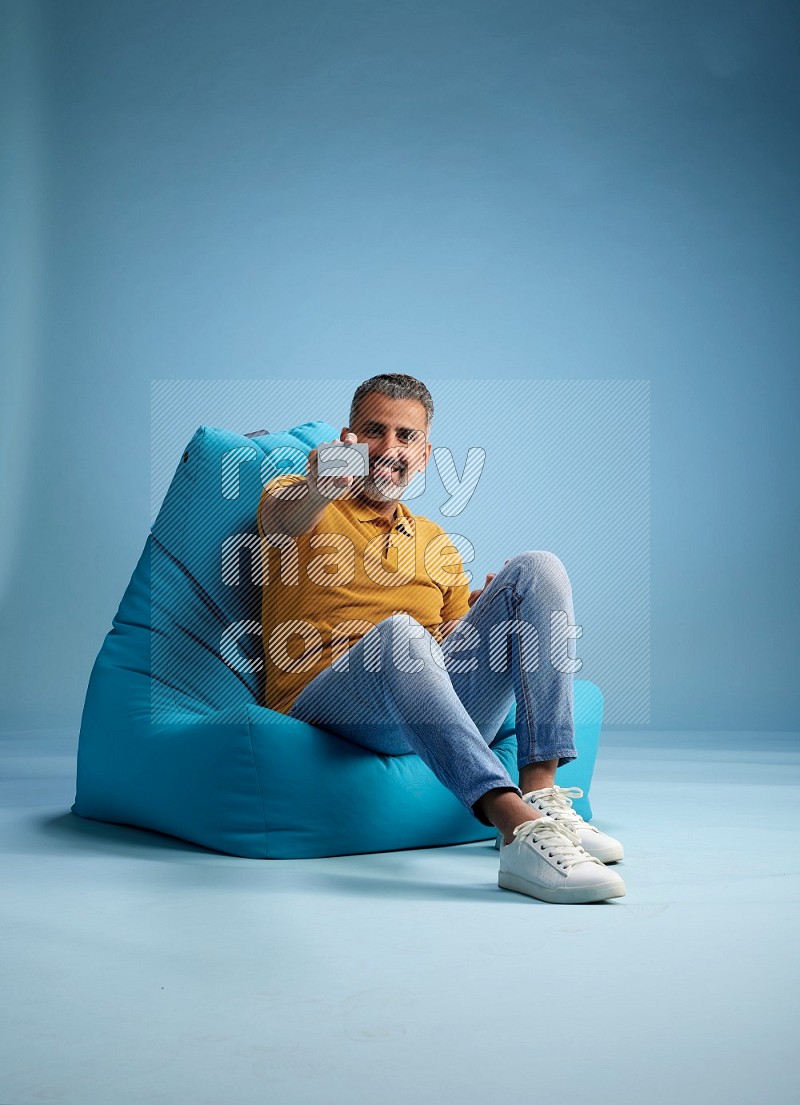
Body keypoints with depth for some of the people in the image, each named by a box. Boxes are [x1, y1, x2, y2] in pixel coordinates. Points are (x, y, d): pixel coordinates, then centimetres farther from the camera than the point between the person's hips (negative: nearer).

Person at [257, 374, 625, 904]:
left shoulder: (437, 542, 29)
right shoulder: (300, 499, 13)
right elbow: (281, 517, -13)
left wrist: (498, 607, 4)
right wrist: (318, 491, -38)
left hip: (438, 707, 5)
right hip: (326, 698, -4)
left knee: (537, 568, -13)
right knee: (398, 633, -38)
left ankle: (542, 796, -27)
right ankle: (519, 828, -49)